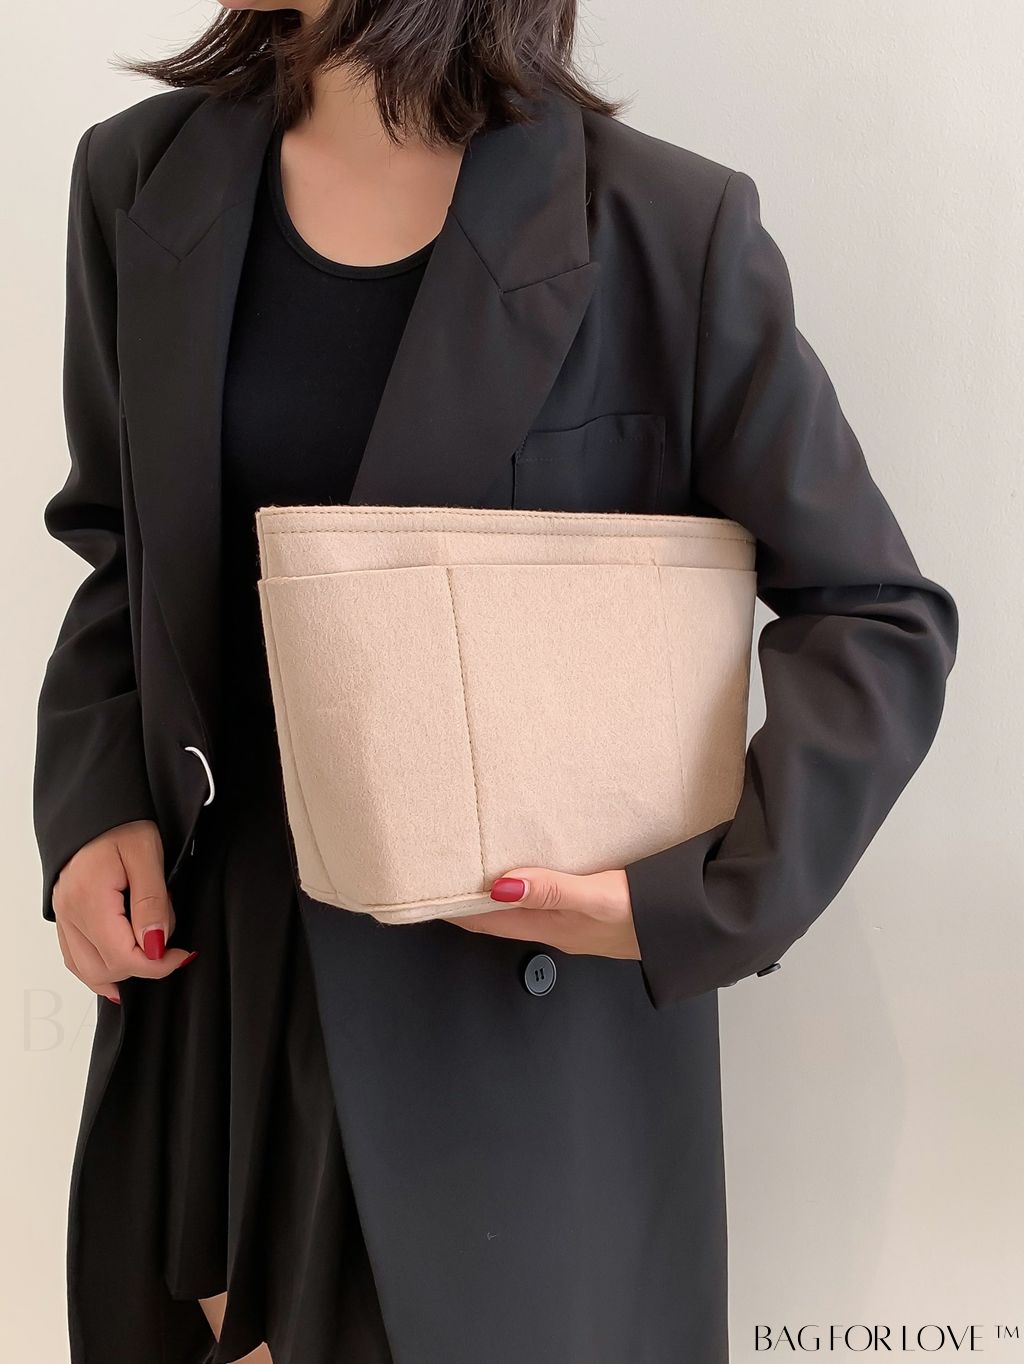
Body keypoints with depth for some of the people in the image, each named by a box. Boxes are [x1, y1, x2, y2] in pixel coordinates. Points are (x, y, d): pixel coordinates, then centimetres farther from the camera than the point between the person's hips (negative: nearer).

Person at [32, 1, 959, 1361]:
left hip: (531, 981, -3)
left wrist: (711, 899, -18)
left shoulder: (668, 230, -13)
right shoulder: (143, 181, 0)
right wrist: (92, 803, -3)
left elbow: (881, 622, -7)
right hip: (216, 958, 4)